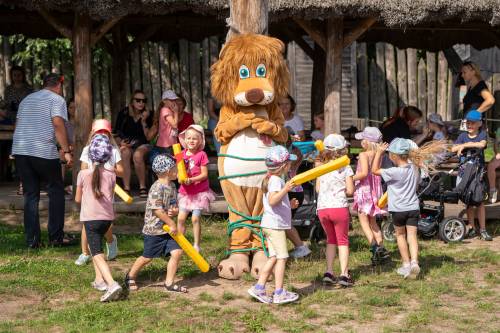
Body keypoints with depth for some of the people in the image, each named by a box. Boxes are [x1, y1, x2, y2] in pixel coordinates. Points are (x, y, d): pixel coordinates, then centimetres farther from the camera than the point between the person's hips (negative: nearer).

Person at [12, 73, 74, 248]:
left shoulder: (27, 99, 24)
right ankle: (56, 237, 7)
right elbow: (58, 124, -11)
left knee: (30, 195, 10)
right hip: (44, 151, -6)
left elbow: (17, 125, 23)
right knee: (56, 192, 8)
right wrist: (66, 151, -13)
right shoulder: (57, 99, 3)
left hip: (20, 150, 6)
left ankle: (32, 240, 7)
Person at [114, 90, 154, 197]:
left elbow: (148, 137, -5)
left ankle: (142, 187, -23)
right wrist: (121, 142, -16)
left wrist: (143, 121, -15)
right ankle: (126, 188, -36)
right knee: (125, 152, -35)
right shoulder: (123, 114, 1)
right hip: (126, 145, 1)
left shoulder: (148, 115, 0)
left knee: (138, 155, -35)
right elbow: (116, 134, 4)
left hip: (142, 145, -1)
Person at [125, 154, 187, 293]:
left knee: (177, 252, -5)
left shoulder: (172, 186, 7)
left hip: (168, 229, 7)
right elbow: (157, 210, -24)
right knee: (147, 257, 6)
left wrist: (174, 211, -10)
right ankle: (130, 277, 31)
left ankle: (169, 283, 6)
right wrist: (172, 224, -19)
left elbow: (175, 207, 14)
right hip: (153, 230, -7)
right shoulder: (157, 188, -20)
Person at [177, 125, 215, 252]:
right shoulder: (182, 154, 5)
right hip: (185, 192, 5)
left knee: (195, 218, -6)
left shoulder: (201, 155, -8)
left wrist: (192, 180, -24)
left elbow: (204, 174, -11)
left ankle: (196, 245, 5)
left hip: (199, 192, -4)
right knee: (181, 218, 2)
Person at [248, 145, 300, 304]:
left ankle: (259, 288, 11)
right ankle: (279, 293, -2)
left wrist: (289, 205, 19)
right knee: (281, 257, -5)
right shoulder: (276, 180, -15)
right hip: (276, 225, -10)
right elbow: (272, 201, -27)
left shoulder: (271, 179, 17)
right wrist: (285, 189, -33)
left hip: (271, 224, 10)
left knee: (273, 257, 11)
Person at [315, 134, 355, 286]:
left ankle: (329, 272, 9)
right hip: (339, 207, -3)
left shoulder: (322, 168, 7)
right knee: (342, 241, 7)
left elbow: (318, 189, 9)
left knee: (331, 240, 19)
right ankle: (344, 274, -2)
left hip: (322, 208, 4)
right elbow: (350, 191, -7)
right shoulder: (345, 168, -4)